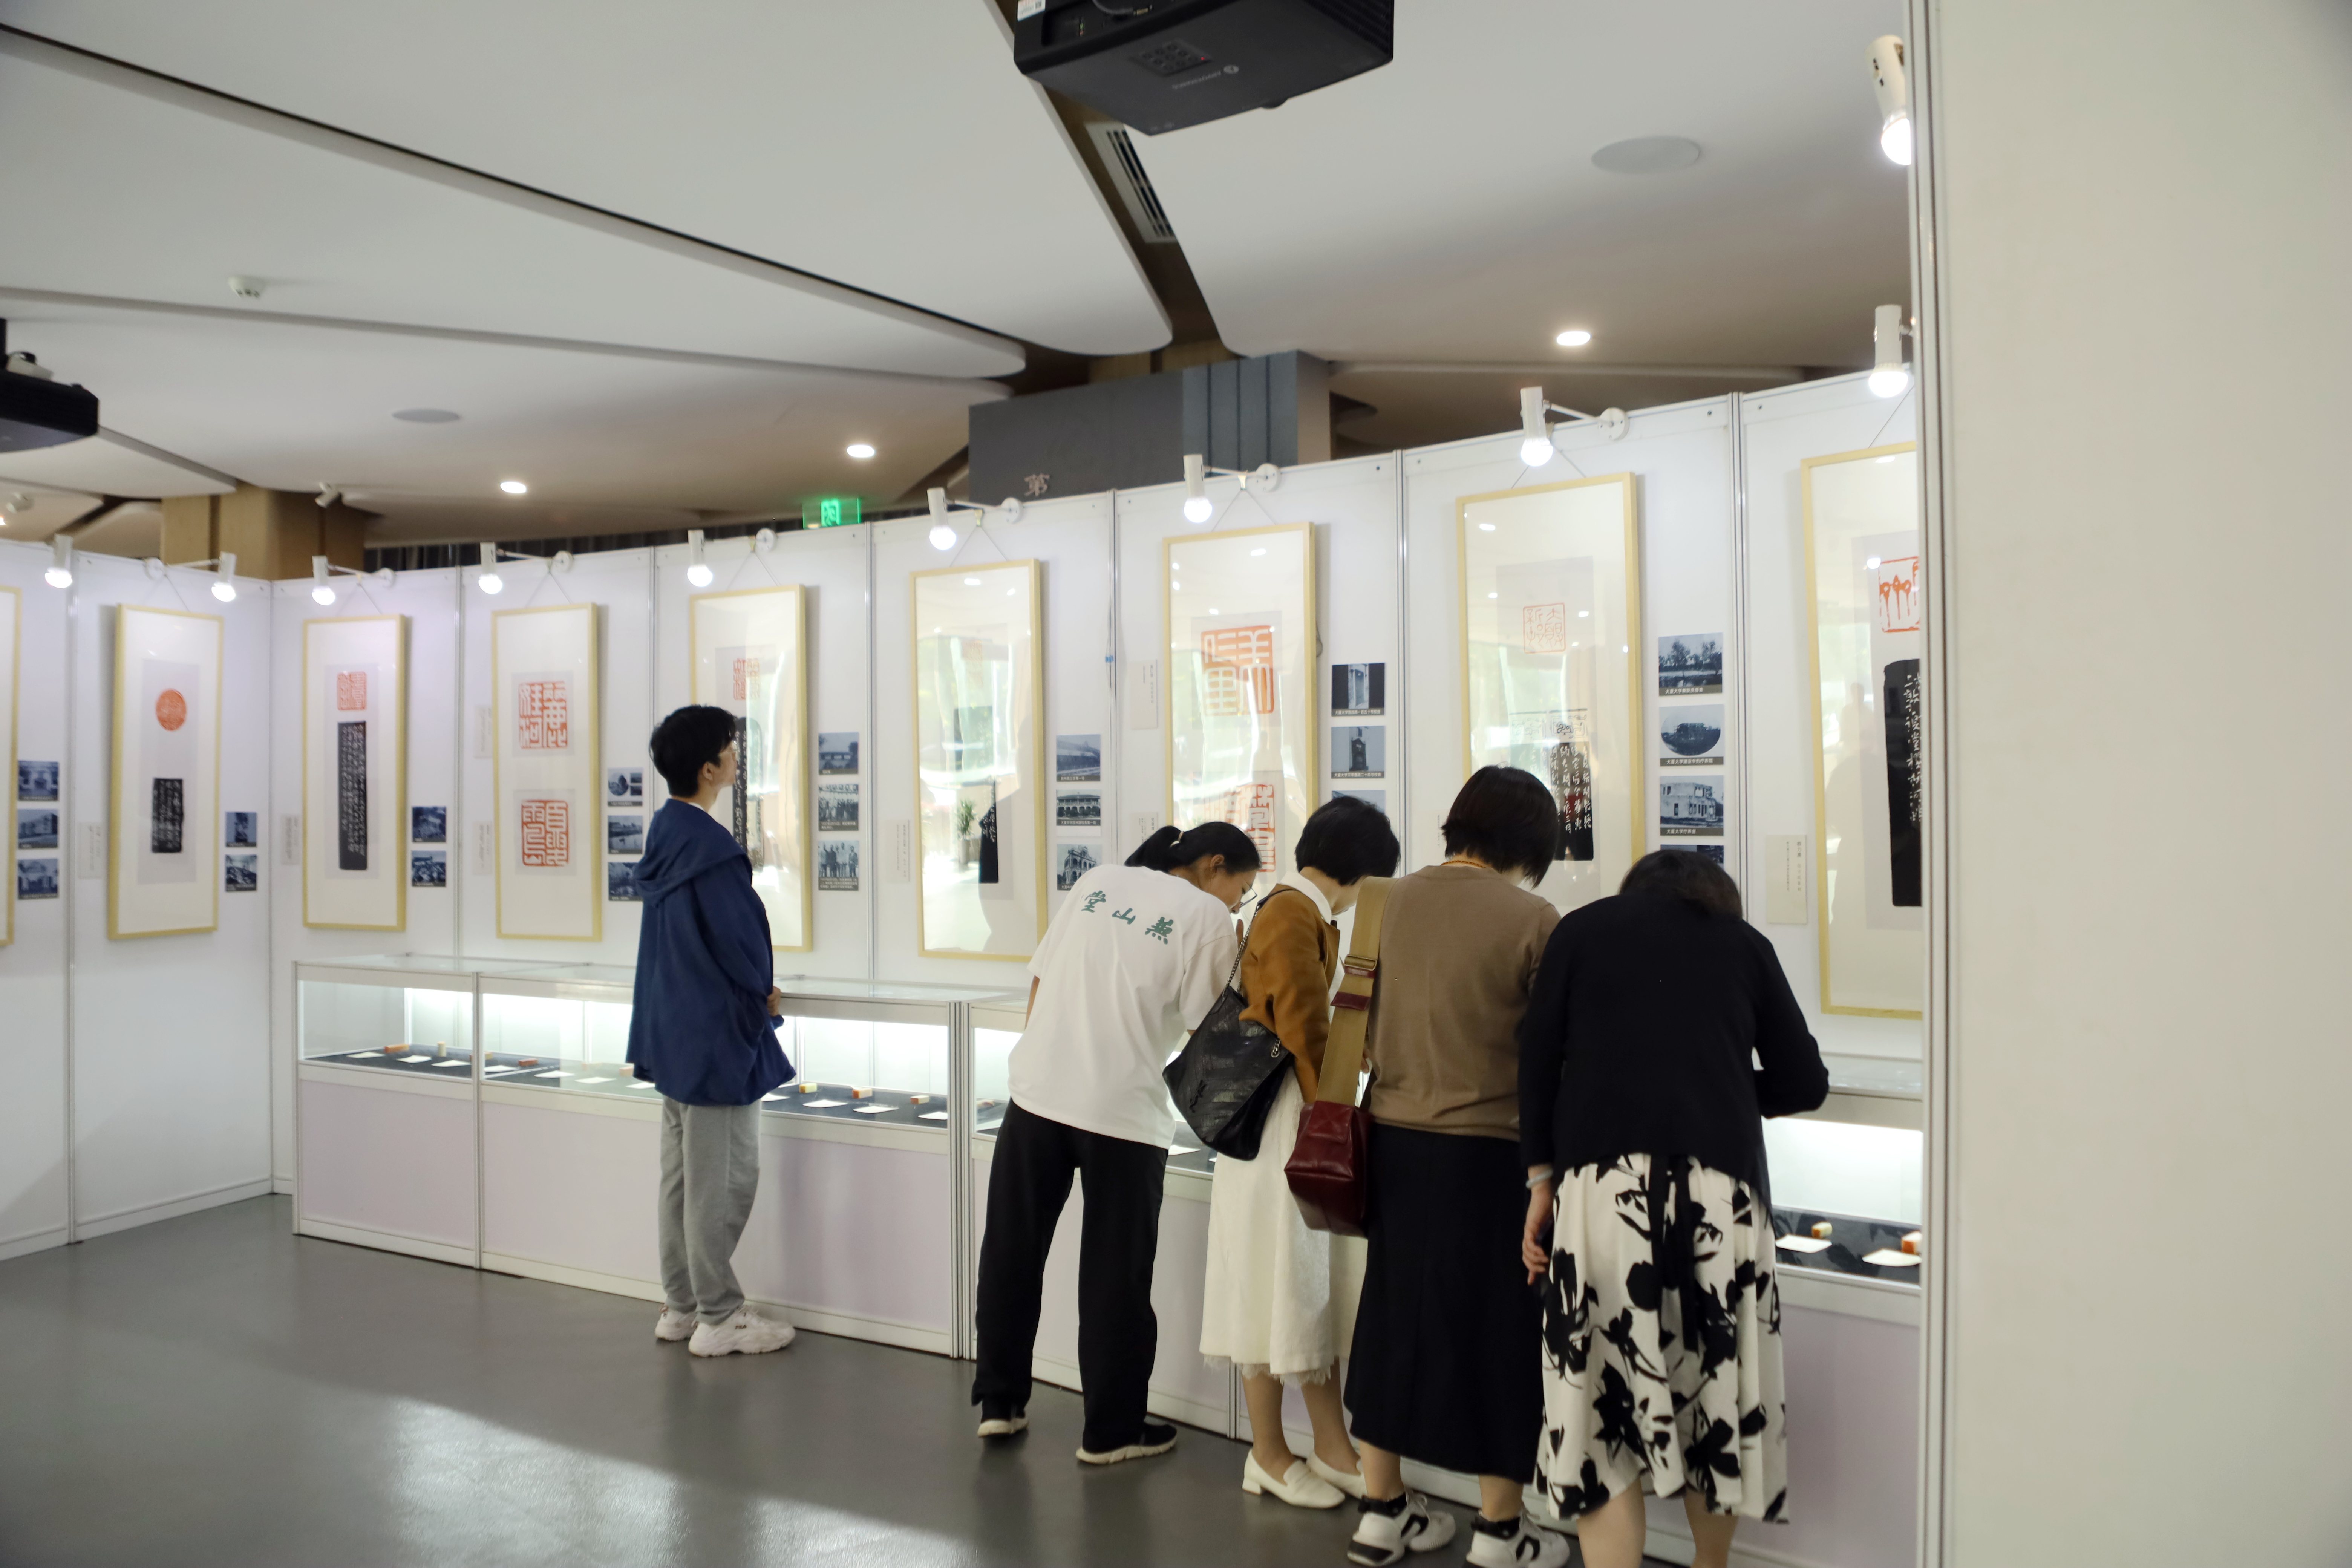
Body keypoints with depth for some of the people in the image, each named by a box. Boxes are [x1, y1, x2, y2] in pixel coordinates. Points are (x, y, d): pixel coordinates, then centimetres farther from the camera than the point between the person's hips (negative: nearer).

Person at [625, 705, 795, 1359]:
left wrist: (751, 989, 12)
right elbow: (735, 936, -20)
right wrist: (764, 993, -1)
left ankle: (681, 1304, 26)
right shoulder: (709, 847, -22)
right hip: (716, 1032, -10)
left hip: (673, 1030, 10)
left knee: (682, 1169, 16)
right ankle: (718, 1317, 9)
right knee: (723, 1176, 0)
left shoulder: (664, 833, 7)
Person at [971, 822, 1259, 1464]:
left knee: (1012, 1253, 17)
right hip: (1123, 1113, -4)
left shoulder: (1097, 881, 11)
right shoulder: (1208, 917, -2)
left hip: (1038, 1092, 4)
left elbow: (1037, 984, 12)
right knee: (1114, 1275, 9)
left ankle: (999, 1402, 28)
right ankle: (1112, 1430, 20)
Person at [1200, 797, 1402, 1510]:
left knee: (1319, 1282, 13)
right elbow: (1305, 1037, -18)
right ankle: (1269, 1457, 17)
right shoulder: (1292, 917, -18)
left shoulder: (1305, 914, 12)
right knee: (1278, 1284, 3)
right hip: (1279, 1122, -10)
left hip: (1302, 1113, 10)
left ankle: (1333, 1448, 23)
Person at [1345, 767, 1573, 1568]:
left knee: (1394, 1314, 16)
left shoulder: (1395, 900, 0)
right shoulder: (1532, 919, -13)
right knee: (1493, 1329, 10)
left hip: (1395, 1140, 5)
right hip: (1486, 1150, -5)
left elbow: (1361, 1026, 7)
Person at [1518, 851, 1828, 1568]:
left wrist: (1540, 1178, 8)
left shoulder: (1583, 929, 15)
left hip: (1603, 1179, -1)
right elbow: (1805, 1082, 16)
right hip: (1720, 1184, 2)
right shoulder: (1745, 944, 17)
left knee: (1603, 1401, 1)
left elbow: (1537, 1056, 6)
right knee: (1716, 1390, 16)